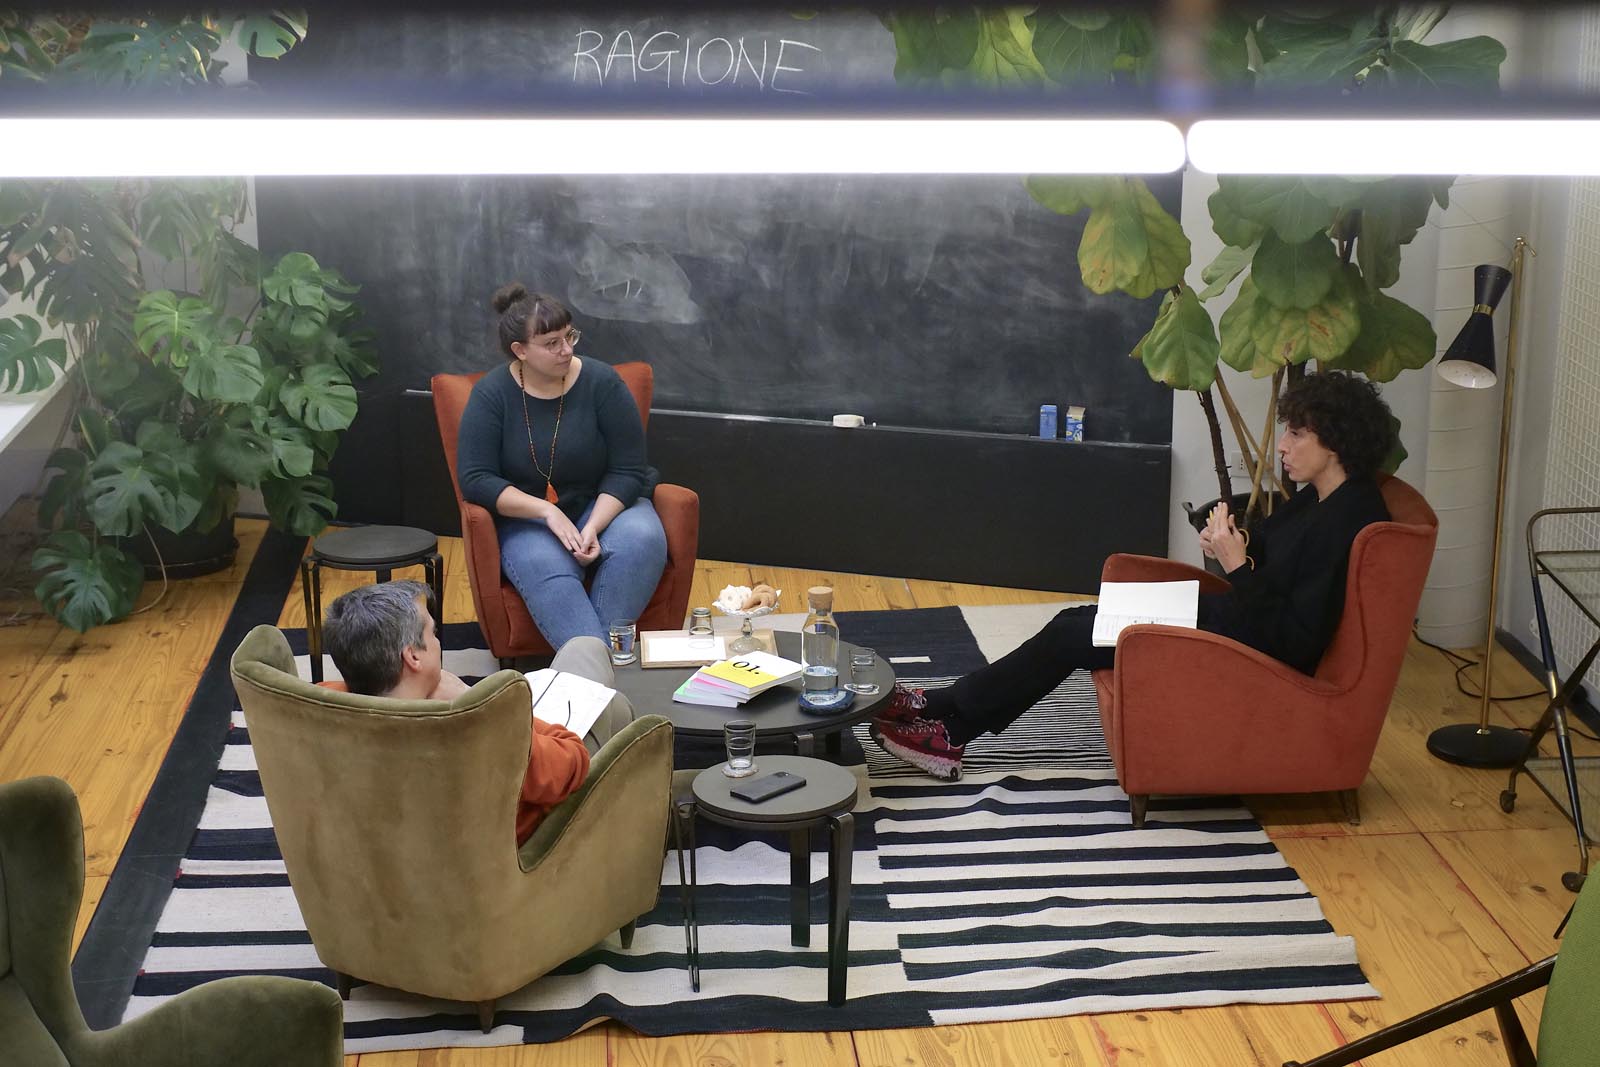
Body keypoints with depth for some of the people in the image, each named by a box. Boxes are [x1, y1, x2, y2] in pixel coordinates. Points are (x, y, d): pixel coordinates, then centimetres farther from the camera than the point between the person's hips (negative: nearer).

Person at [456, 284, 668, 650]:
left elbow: (628, 469, -5)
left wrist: (594, 526, -21)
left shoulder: (601, 382, -7)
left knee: (642, 539, -32)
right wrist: (547, 511, -23)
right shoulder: (491, 394, -6)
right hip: (527, 518, -1)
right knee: (545, 569, -35)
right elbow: (475, 479, -11)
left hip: (604, 506, 1)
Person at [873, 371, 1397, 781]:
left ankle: (950, 717, 11)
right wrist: (1234, 544, -5)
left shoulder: (1348, 524, -24)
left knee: (1071, 636, -4)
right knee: (1076, 622, 7)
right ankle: (948, 711, 11)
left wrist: (1238, 568, -26)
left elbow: (1297, 641, -27)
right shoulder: (1315, 499, 4)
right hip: (1229, 617, 10)